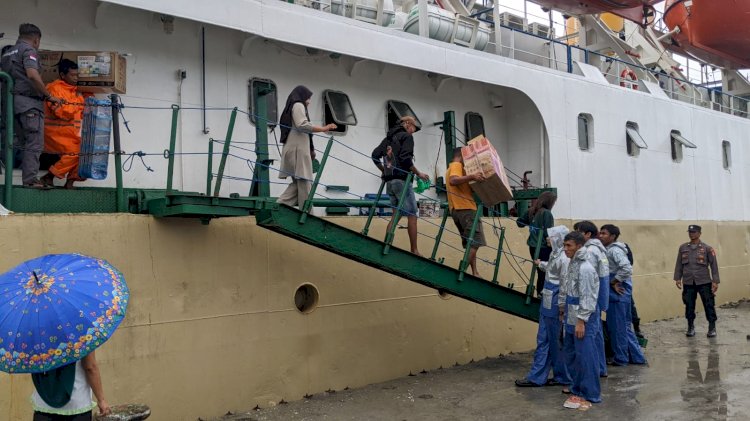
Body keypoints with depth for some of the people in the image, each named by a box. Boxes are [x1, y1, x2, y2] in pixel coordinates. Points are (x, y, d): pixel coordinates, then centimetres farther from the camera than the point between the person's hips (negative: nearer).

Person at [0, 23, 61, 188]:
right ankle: (31, 179, -14)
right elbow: (32, 75, -19)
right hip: (29, 102, -8)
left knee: (24, 143, 11)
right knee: (34, 143, -9)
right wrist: (49, 96, -12)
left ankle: (28, 178, 7)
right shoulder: (29, 50, -4)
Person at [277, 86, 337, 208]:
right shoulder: (298, 105, 0)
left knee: (298, 183, 6)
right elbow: (302, 125, -16)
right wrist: (323, 128, -13)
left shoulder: (291, 107, 28)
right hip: (298, 149, -9)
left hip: (295, 149, 9)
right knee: (304, 182, -9)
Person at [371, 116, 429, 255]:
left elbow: (375, 155, 14)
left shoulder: (389, 137, 20)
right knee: (412, 215, -5)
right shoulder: (407, 136, -3)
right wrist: (418, 173, -7)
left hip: (390, 181, 8)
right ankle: (414, 251, -6)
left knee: (396, 214, 14)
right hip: (401, 180, -8)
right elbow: (405, 158, -17)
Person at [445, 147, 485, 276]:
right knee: (475, 241, -12)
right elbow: (453, 181, -23)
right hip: (465, 208, -10)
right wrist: (472, 177, -33)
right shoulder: (457, 165, -3)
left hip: (458, 209, 10)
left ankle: (474, 273, 8)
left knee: (471, 243, 10)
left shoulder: (451, 168, 27)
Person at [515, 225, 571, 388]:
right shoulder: (555, 254, 8)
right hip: (548, 304, 9)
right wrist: (541, 264, 44)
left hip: (555, 306, -9)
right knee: (543, 340, 12)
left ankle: (563, 377, 21)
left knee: (556, 341, 4)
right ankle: (536, 377, 18)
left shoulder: (564, 258, -19)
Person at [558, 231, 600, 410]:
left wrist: (581, 321, -21)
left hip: (584, 320, -10)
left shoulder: (585, 268, -20)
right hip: (571, 318, 10)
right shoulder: (571, 264, 9)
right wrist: (562, 308, 23)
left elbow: (587, 298, -21)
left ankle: (590, 395, 7)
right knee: (570, 353, 18)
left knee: (585, 356, -3)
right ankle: (578, 387, 33)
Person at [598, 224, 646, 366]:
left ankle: (620, 358, 14)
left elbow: (627, 269, -27)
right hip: (616, 293, 10)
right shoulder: (609, 250, 14)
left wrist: (613, 282, -18)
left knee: (617, 327, 2)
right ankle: (637, 357, 24)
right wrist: (613, 282, 5)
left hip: (618, 293, -10)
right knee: (624, 326, 16)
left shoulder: (614, 250, -15)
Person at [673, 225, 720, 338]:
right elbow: (679, 264, 11)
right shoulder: (683, 248, 8)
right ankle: (690, 328, 20)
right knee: (689, 306, 7)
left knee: (709, 305, 2)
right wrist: (677, 278, 5)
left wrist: (715, 281, -7)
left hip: (704, 282, -2)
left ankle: (712, 328, 14)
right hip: (688, 282, 2)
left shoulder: (707, 248, -1)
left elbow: (713, 265, -2)